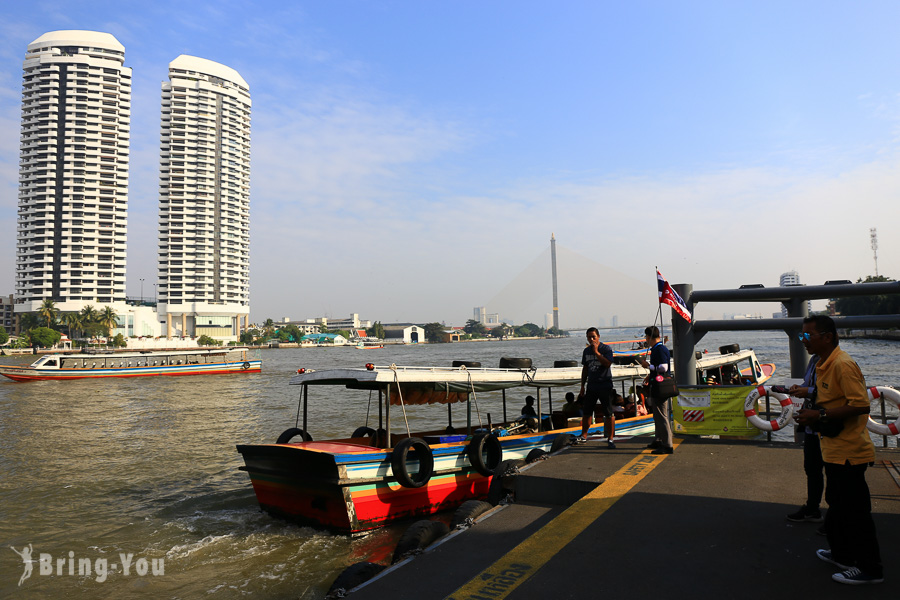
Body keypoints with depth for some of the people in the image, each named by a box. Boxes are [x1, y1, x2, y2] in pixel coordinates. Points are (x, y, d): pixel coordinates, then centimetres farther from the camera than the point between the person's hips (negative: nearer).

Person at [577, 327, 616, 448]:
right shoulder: (586, 351, 11)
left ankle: (610, 439, 4)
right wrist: (582, 386, 16)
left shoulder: (606, 349, -5)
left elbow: (608, 363, -21)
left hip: (605, 385, -5)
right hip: (591, 386, 5)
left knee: (609, 413, -4)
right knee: (586, 412, 9)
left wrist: (596, 352, -22)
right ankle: (584, 436, 23)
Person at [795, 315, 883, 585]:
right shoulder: (823, 365, 11)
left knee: (854, 511, 2)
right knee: (838, 507, 21)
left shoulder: (842, 364, -21)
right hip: (835, 450, 10)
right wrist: (812, 413, 10)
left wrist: (820, 415, -25)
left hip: (848, 452, -10)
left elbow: (860, 404, -27)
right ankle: (841, 555, 36)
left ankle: (870, 569, 16)